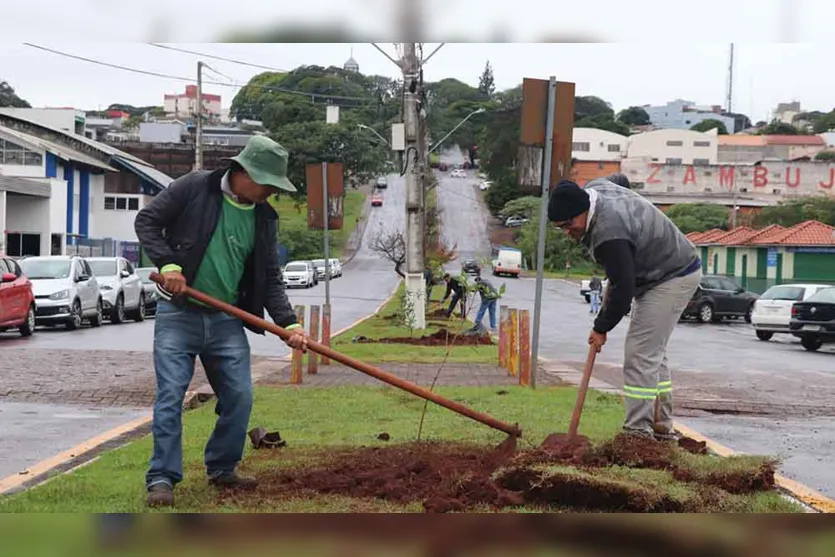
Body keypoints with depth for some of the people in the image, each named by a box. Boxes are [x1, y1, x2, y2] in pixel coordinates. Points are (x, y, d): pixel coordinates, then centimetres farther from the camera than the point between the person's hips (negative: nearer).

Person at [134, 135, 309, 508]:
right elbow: (147, 221, -3)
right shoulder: (194, 187, -7)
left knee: (239, 398, 4)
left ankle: (222, 469, 22)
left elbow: (270, 278, 7)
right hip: (178, 313, -5)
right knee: (170, 395, -7)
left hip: (227, 320, 5)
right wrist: (168, 263, -17)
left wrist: (288, 323, -5)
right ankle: (162, 478, -2)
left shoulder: (264, 217, 6)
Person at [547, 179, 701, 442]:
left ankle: (638, 432, -13)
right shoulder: (594, 189, -3)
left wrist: (601, 328, -15)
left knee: (640, 355, -14)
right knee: (653, 353, 16)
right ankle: (662, 427, 22)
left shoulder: (609, 233, -33)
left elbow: (623, 288, -28)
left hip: (673, 278, -11)